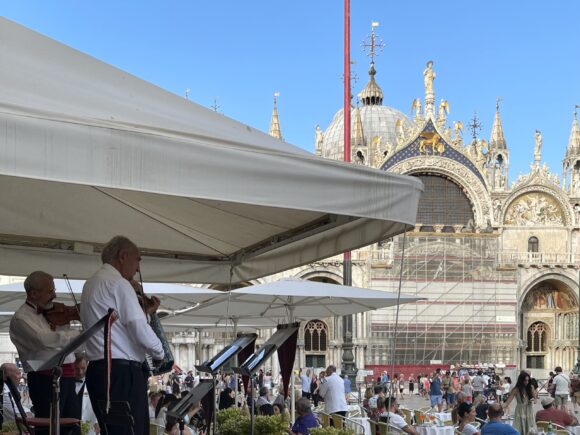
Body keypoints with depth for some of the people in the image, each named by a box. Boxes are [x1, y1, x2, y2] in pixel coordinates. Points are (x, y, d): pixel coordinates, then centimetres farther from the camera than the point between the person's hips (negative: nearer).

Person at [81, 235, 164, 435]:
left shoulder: (91, 284, 21)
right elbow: (140, 331, -15)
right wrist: (159, 353, 1)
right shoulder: (118, 283, -9)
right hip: (122, 373, -10)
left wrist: (145, 312, 19)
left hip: (97, 370, 10)